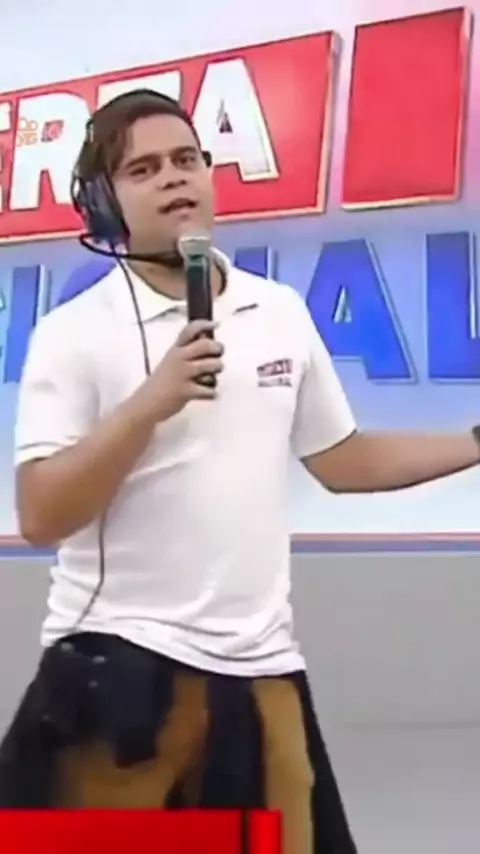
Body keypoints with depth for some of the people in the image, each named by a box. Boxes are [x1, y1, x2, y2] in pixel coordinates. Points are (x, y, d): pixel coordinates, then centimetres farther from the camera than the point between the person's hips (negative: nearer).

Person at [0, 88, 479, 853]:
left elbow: (344, 461, 16)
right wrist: (149, 402, -21)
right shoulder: (73, 332, -6)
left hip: (260, 667, 4)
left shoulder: (283, 313, 8)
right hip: (116, 661, -4)